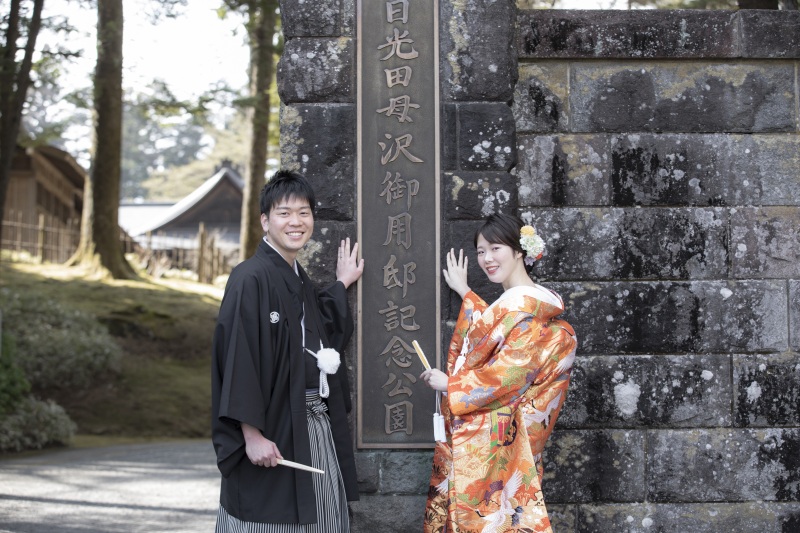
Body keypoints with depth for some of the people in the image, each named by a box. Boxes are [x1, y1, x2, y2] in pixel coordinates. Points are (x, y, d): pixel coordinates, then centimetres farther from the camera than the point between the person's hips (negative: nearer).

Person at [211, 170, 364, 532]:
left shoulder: (300, 281, 12)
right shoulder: (250, 279, -14)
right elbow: (238, 360, -19)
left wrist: (341, 285, 24)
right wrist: (252, 435, -23)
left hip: (316, 429, 8)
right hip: (272, 432, -8)